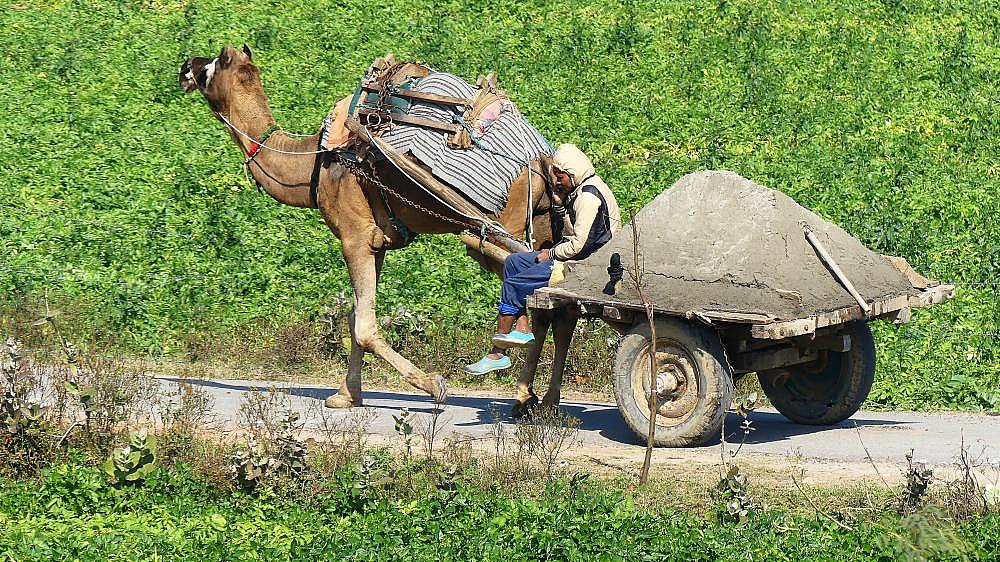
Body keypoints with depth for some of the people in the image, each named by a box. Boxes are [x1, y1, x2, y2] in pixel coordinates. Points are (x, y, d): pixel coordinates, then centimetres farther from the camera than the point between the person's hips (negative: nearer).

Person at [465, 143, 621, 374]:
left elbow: (577, 244, -24)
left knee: (512, 286, -11)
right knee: (513, 262, 12)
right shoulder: (579, 190, 13)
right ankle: (522, 329, 2)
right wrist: (560, 203, 6)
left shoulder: (588, 197, -20)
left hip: (582, 265, -11)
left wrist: (551, 254, -9)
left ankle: (497, 354, -1)